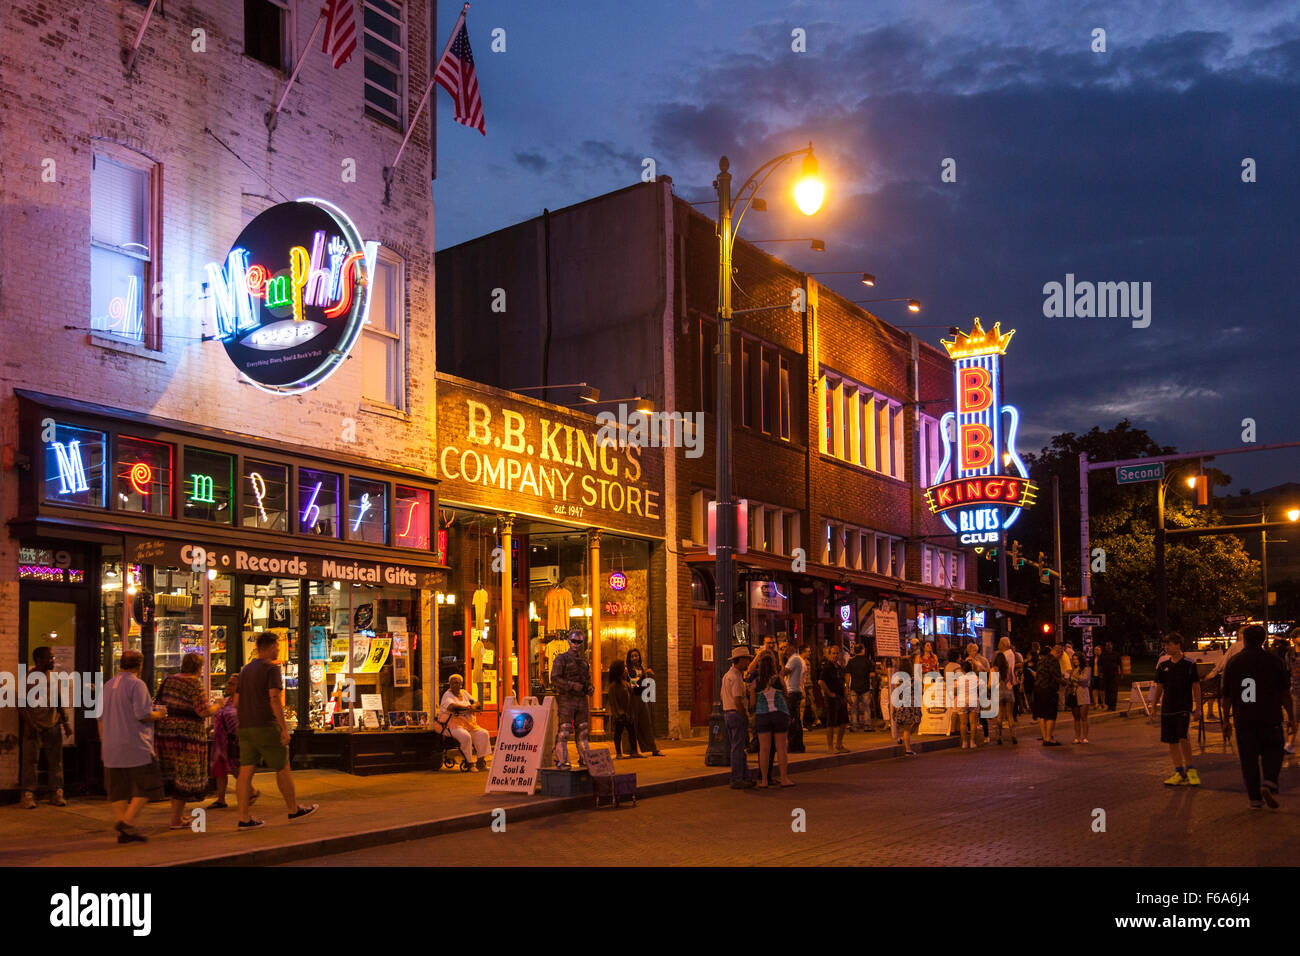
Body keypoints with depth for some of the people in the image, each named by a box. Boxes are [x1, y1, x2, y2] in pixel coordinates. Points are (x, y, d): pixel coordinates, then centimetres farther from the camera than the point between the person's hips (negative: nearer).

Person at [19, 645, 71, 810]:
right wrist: (30, 724, -14)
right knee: (30, 760, -3)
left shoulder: (54, 677, 12)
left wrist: (66, 722, 12)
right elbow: (22, 705, -7)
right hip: (34, 726, -5)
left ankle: (56, 793, 9)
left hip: (53, 725, 5)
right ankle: (28, 795, 2)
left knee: (55, 761, 5)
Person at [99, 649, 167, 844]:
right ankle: (127, 821, -14)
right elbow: (142, 714, -18)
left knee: (119, 790, 8)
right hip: (135, 747, -7)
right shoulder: (136, 684, -10)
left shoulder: (107, 686, 15)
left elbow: (101, 718, 19)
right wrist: (158, 714, 2)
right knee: (146, 786, -1)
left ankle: (123, 832, 7)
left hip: (112, 748, 8)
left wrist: (103, 743, 25)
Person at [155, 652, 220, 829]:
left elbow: (156, 704, 10)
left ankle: (178, 813, 26)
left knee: (174, 774, 19)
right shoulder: (195, 684, -12)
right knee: (186, 776, 3)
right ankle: (176, 819, 4)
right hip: (187, 734, -7)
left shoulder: (168, 680, 8)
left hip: (165, 731, 7)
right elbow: (204, 711, -16)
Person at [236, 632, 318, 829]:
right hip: (266, 726, -7)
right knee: (283, 768, 6)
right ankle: (294, 809, 17)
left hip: (245, 727, 7)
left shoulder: (245, 670, 16)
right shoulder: (272, 668, -9)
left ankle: (244, 818, -2)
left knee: (245, 772, 1)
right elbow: (274, 699, -19)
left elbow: (237, 702, 20)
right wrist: (284, 728, -19)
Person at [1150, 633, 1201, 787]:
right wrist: (1153, 705, 8)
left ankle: (1190, 768, 1)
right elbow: (1159, 687, 14)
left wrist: (1198, 708, -4)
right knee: (1172, 742, 6)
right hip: (1167, 709, 5)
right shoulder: (1163, 666, 8)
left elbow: (1196, 687, -1)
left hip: (1184, 708, -5)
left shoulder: (1189, 664, -4)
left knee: (1183, 738, -17)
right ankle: (1179, 773, 15)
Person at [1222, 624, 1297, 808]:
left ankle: (1255, 798, 7)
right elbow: (1285, 693, -1)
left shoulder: (1233, 663, 4)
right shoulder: (1274, 661, -2)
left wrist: (1226, 720, 15)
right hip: (1271, 720, -1)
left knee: (1249, 760, 7)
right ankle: (1269, 782, -11)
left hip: (1244, 722, 1)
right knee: (1272, 753, 12)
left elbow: (1227, 696, 7)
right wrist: (1291, 718, 7)